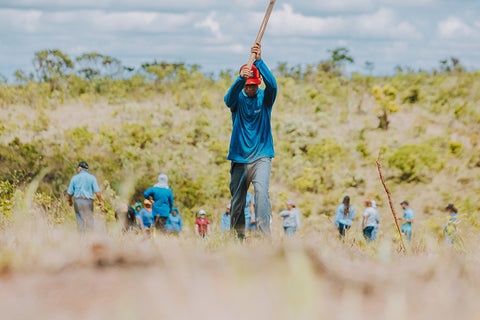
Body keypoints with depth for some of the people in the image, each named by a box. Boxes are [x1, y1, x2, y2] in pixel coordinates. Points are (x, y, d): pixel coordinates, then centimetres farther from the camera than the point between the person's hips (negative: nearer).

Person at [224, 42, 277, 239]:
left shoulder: (264, 98, 2)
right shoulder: (237, 99, 3)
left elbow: (272, 85, -19)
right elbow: (229, 97, -21)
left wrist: (259, 61, -30)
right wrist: (241, 79, -40)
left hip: (261, 156, -2)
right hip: (239, 157, 2)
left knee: (261, 189, -23)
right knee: (237, 198, 5)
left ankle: (263, 232, -28)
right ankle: (238, 236, 20)